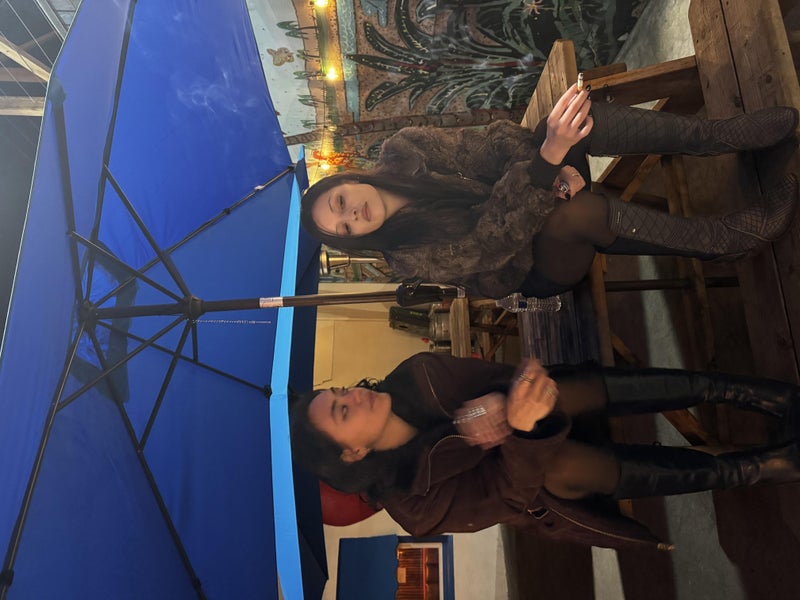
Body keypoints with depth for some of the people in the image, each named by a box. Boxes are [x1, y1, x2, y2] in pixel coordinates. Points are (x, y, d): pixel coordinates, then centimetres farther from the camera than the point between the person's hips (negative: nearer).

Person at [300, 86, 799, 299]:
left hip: (538, 188, 5)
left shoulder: (402, 151, -8)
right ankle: (727, 238, -19)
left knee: (575, 114, -24)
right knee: (571, 211, -39)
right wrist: (549, 159, -44)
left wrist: (557, 168, -26)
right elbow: (493, 243, -31)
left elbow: (494, 142, -9)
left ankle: (719, 135, -14)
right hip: (543, 264, -5)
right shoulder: (413, 259, -20)